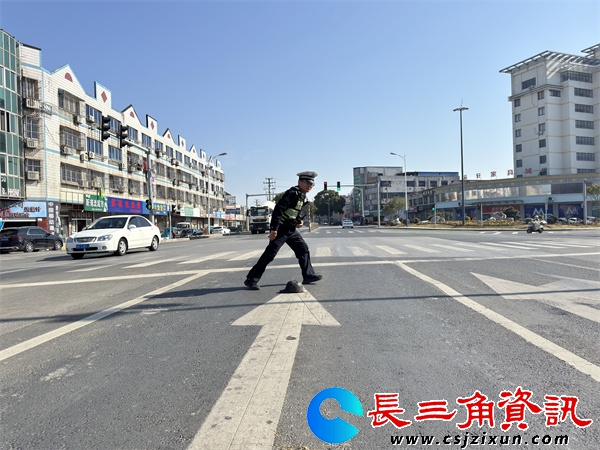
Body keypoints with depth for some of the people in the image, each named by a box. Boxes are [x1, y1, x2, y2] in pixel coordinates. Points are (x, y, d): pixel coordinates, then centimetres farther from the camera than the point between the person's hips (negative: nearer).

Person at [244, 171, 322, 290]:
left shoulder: (302, 195, 9)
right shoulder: (292, 194, -20)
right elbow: (278, 210, -26)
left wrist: (299, 220, 6)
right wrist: (274, 229, -29)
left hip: (292, 230, 9)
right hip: (281, 230, -9)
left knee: (303, 249, 8)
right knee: (269, 254, -8)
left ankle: (308, 275, 17)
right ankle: (251, 279, -2)